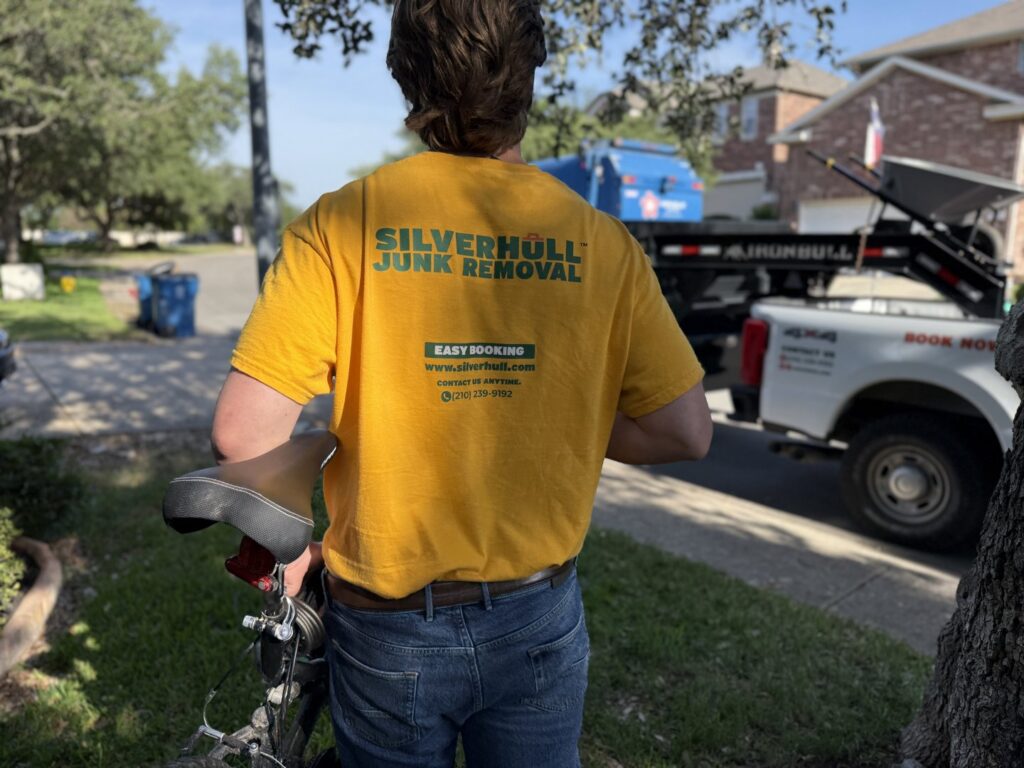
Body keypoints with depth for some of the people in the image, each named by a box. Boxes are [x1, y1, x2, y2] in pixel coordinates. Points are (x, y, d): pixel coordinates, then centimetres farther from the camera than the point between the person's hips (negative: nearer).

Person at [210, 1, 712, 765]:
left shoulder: (345, 223, -14)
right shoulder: (601, 241, -10)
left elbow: (243, 431, -16)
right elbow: (686, 432, -7)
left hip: (388, 629, 0)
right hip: (540, 620, 1)